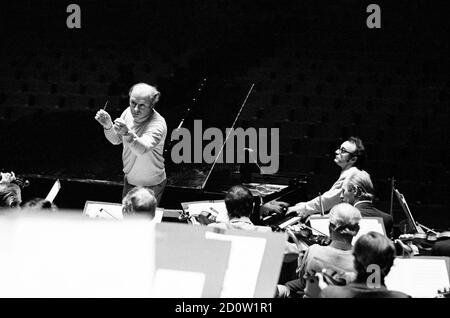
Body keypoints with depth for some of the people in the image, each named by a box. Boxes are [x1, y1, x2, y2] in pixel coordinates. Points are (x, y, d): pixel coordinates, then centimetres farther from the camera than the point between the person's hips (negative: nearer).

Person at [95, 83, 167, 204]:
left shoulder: (158, 125, -31)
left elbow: (142, 149, -46)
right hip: (129, 179, 6)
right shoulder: (129, 112, -10)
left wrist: (127, 133, -64)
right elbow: (116, 140, 2)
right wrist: (108, 126, -19)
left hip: (150, 185, -6)